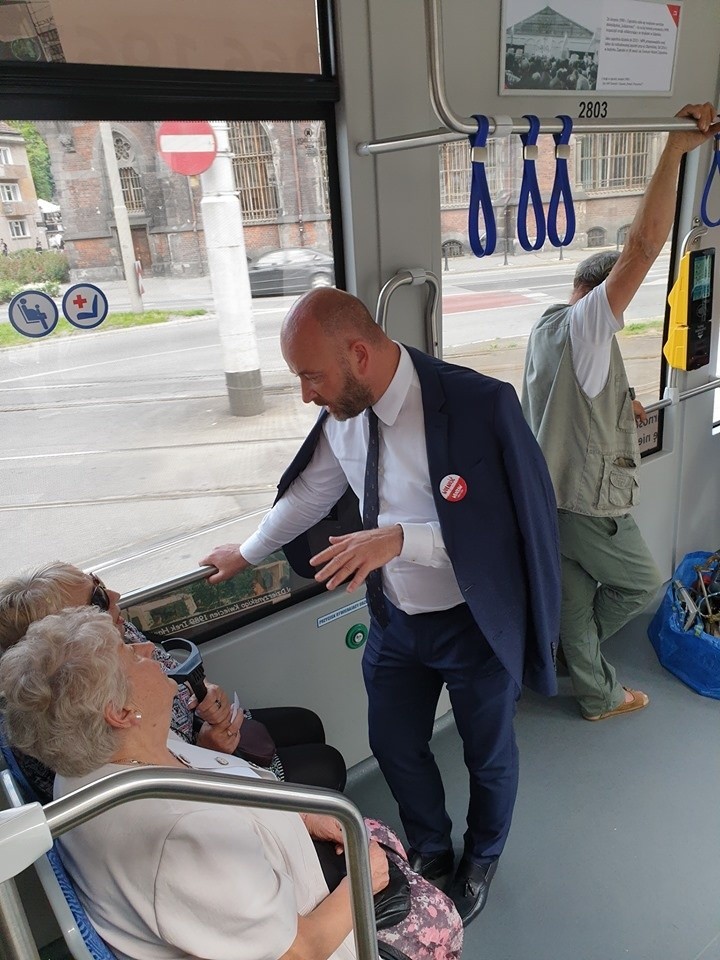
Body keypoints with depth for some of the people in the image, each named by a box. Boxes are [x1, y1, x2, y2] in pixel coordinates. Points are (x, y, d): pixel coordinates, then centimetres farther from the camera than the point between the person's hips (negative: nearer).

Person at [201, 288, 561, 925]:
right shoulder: (344, 415, -9)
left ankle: (481, 862, 54)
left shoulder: (479, 404, -28)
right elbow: (310, 493, 8)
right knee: (396, 747, 22)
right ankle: (431, 852, 54)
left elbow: (509, 527, -25)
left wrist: (399, 538, -34)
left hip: (475, 625, -4)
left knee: (489, 755, 21)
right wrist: (247, 553, 21)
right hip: (395, 620, 5)